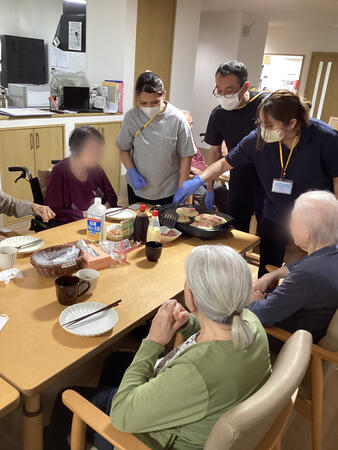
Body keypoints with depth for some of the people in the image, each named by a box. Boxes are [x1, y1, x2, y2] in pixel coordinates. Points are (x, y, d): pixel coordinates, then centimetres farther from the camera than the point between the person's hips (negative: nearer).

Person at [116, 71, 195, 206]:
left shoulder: (177, 119, -13)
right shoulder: (131, 117, -8)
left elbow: (186, 156, -7)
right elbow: (124, 149, 3)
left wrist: (181, 190, -10)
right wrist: (132, 172, -13)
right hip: (137, 189, 2)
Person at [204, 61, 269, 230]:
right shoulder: (218, 114, -3)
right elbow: (215, 151, 9)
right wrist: (210, 188, 9)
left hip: (268, 183, -3)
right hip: (238, 183, 3)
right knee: (237, 232, 13)